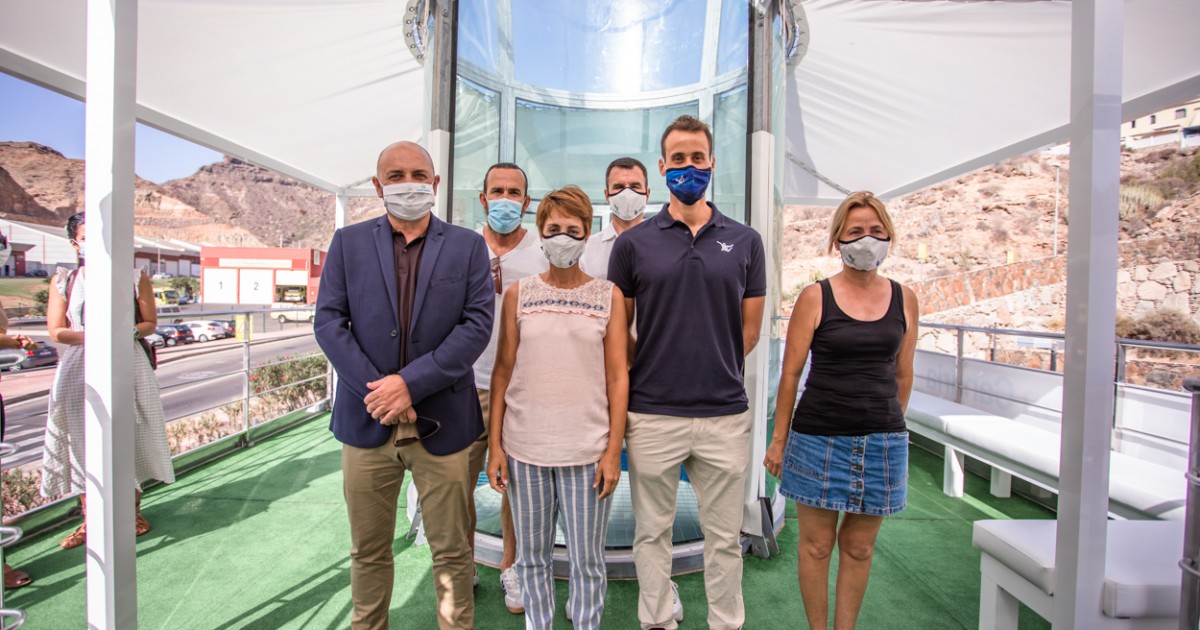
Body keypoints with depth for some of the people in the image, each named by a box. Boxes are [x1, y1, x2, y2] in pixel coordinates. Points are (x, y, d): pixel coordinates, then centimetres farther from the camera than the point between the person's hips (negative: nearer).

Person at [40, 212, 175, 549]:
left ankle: (134, 511, 23)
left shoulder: (134, 277, 2)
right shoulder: (64, 280, 4)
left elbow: (150, 322, 5)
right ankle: (89, 521, 20)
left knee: (130, 438, 6)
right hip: (80, 371, 1)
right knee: (83, 442, 4)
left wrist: (132, 332, -15)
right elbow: (56, 331, 0)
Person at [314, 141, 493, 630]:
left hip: (442, 423, -1)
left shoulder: (467, 245, 2)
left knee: (452, 550, 10)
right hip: (367, 422, 2)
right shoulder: (348, 242, 7)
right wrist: (377, 391, -11)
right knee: (368, 551, 18)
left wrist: (410, 383, -15)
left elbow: (478, 324, -7)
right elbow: (328, 322, 0)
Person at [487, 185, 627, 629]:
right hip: (524, 449, 2)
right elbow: (503, 371, 4)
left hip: (587, 451, -1)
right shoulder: (518, 294, 3)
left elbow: (617, 376, 0)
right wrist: (495, 445, 1)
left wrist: (614, 450, -4)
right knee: (532, 556, 16)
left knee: (587, 560, 10)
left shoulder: (608, 296, 1)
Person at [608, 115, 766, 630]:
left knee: (724, 538, 15)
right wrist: (652, 372, 4)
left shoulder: (744, 241, 5)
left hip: (726, 414, 1)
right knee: (653, 534, 15)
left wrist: (715, 371, 6)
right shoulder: (633, 242, 1)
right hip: (652, 414, 0)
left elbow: (749, 329, 10)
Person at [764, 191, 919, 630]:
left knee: (859, 548, 16)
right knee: (817, 544, 9)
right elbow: (790, 373, -4)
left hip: (882, 440, 3)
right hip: (820, 437, -3)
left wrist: (891, 426, 16)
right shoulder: (815, 297, -5)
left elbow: (903, 373, 13)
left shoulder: (905, 300, 4)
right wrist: (778, 439, -3)